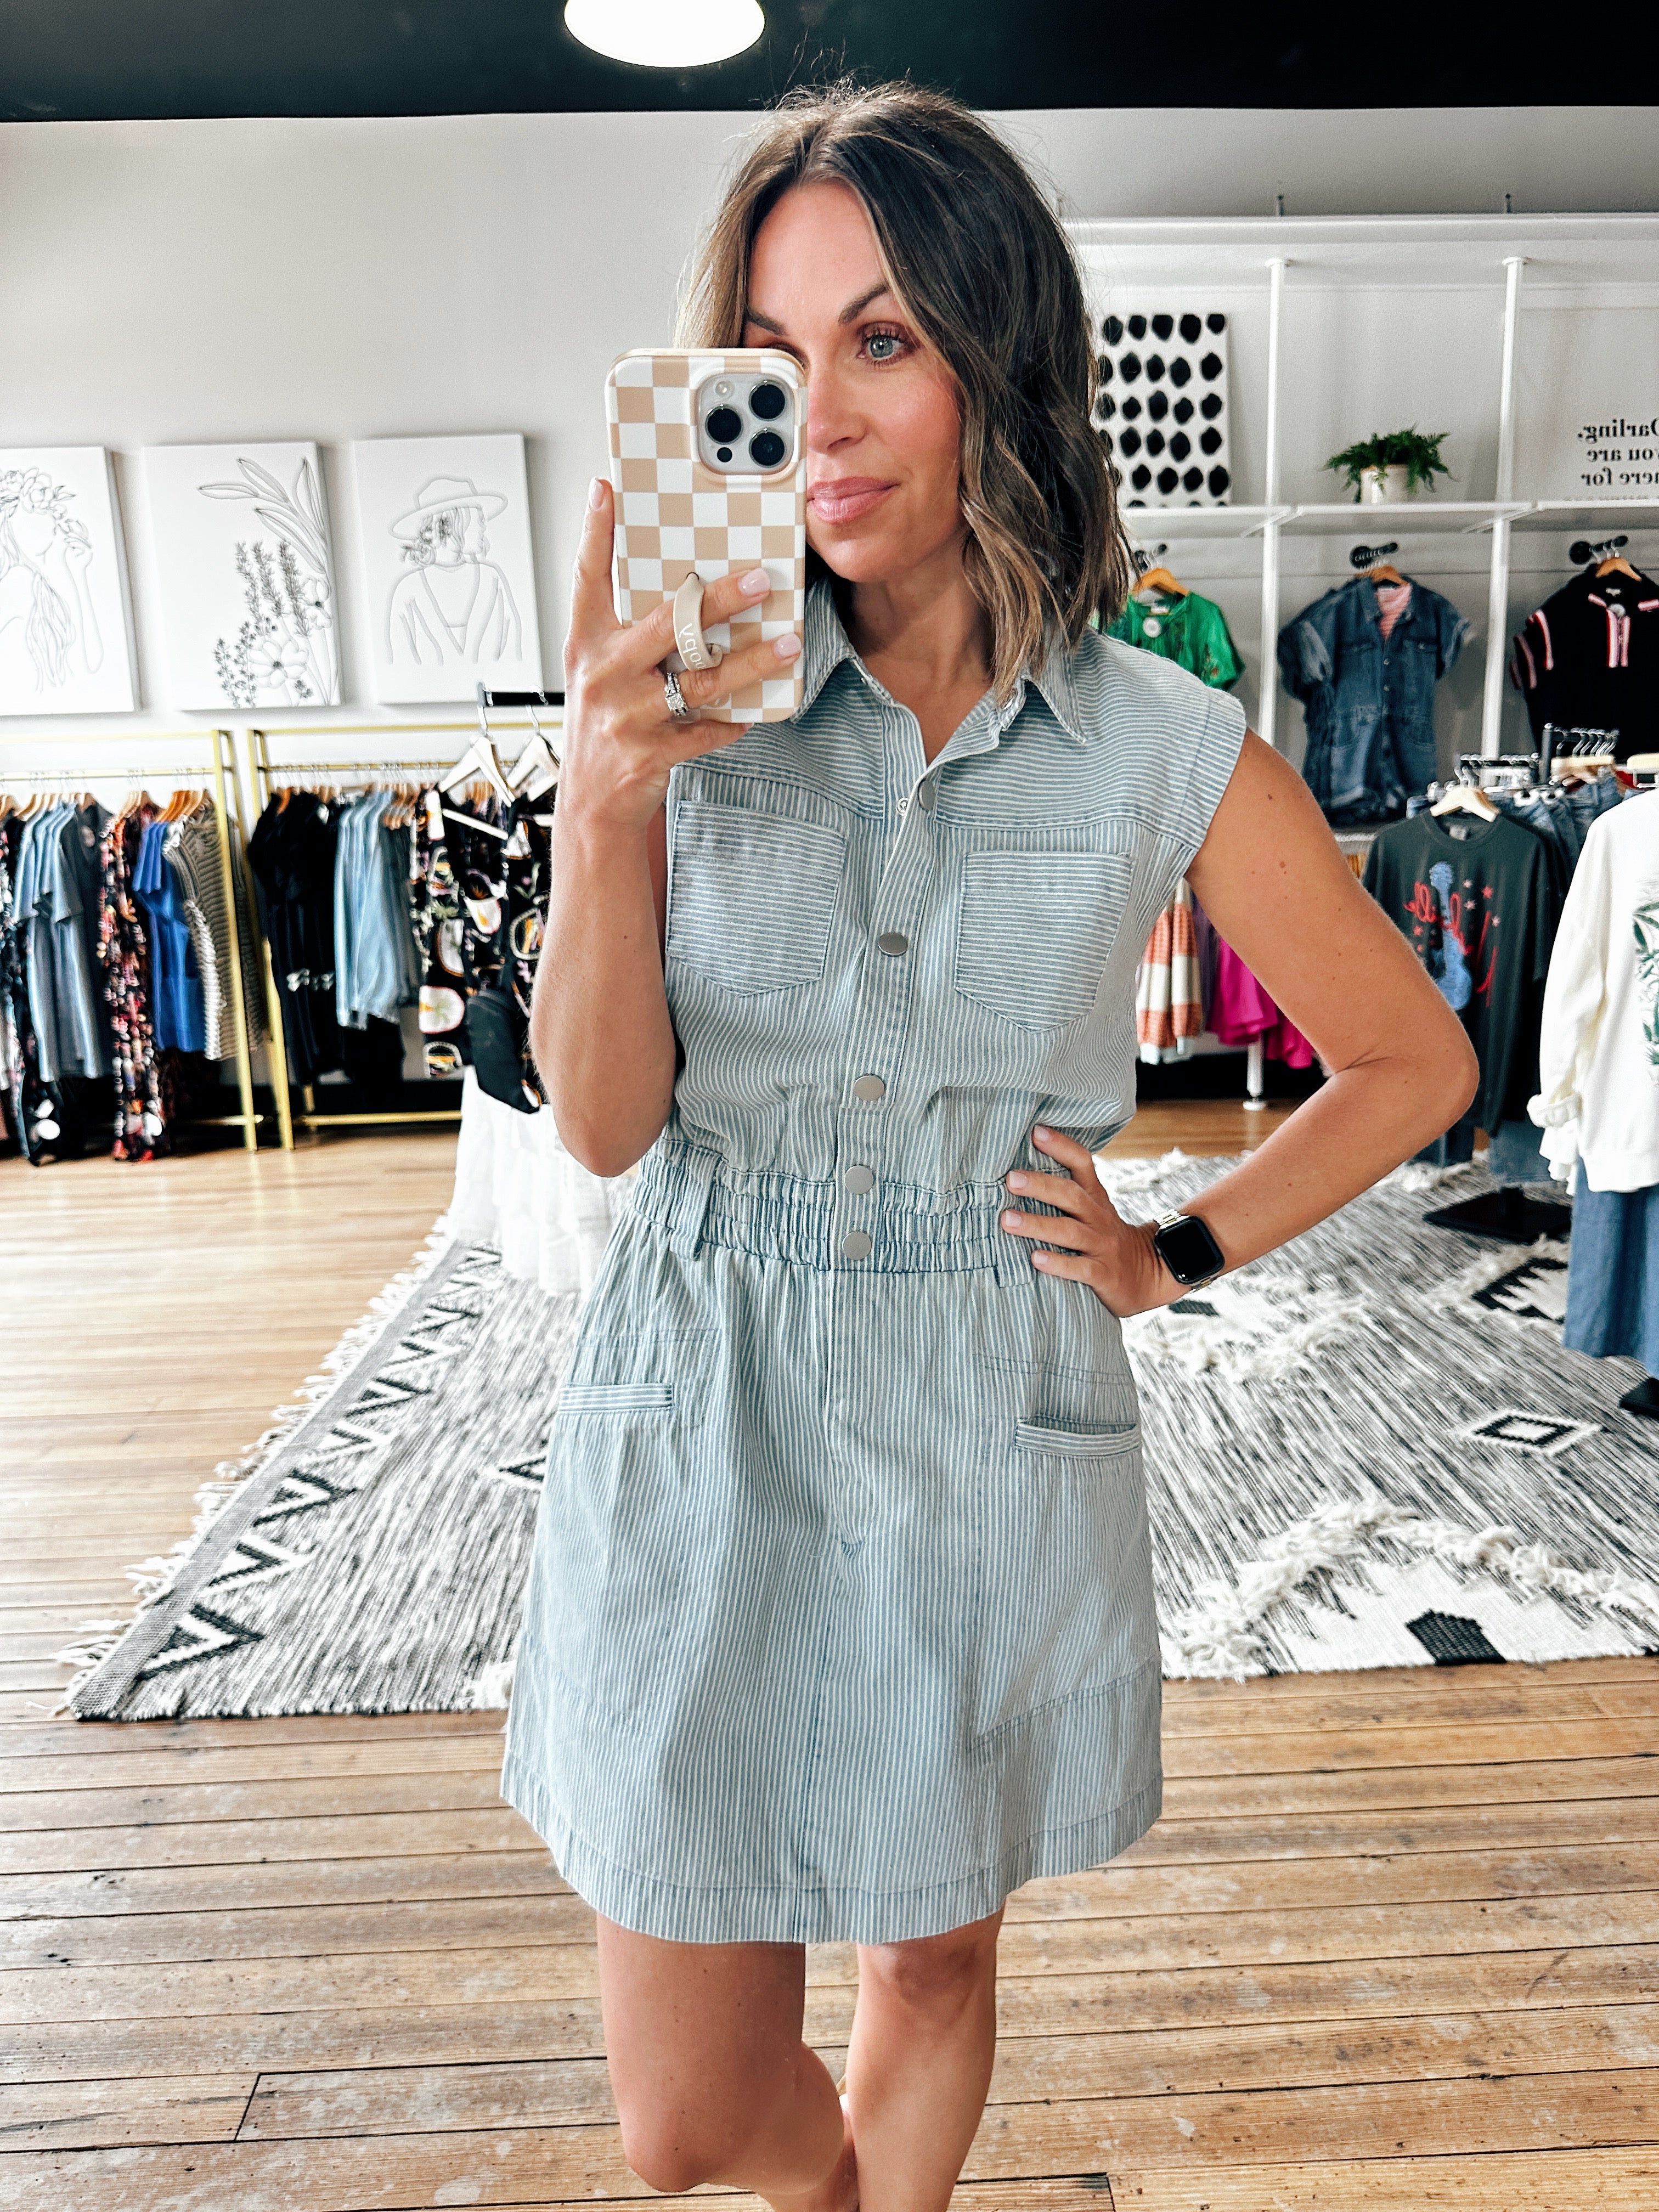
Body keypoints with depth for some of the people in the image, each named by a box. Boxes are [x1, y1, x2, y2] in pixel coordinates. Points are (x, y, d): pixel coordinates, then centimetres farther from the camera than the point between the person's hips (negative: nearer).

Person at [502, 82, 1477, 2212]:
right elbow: (604, 1122, -8)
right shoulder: (699, 700, -3)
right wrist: (601, 807, -21)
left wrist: (1181, 1255, -1)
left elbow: (1414, 1060, 7)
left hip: (991, 1457, 0)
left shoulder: (1166, 753, -5)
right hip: (699, 1444, 1)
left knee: (932, 1964, 22)